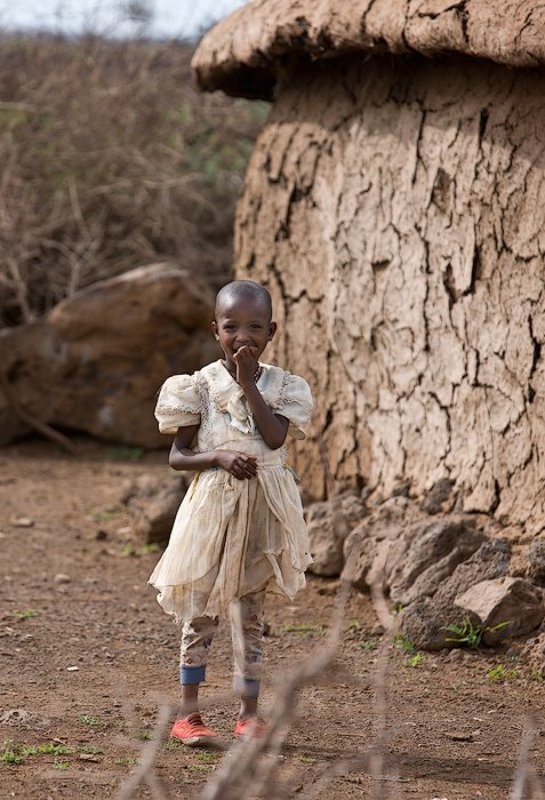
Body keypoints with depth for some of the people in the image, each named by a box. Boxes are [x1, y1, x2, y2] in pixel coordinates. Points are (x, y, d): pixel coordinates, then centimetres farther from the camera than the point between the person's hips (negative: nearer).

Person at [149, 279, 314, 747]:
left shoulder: (280, 385, 2)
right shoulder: (201, 386, -2)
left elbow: (275, 437, -15)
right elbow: (177, 456, -2)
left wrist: (248, 383, -16)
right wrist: (218, 456, -19)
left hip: (262, 511, 2)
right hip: (212, 504, -1)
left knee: (251, 615, 8)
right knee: (200, 612, 3)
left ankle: (249, 713, 14)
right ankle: (188, 713, 9)